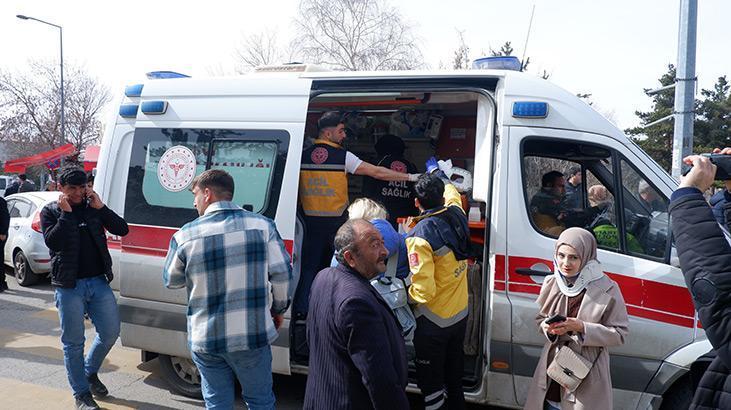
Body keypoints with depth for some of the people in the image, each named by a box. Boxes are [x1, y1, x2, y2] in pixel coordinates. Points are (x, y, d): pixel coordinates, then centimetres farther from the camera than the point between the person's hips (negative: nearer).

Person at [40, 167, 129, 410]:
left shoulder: (94, 207, 8)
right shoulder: (50, 212, 1)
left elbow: (122, 230, -2)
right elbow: (52, 241, -15)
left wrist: (100, 208, -11)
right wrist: (66, 213, -16)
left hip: (99, 282, 3)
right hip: (69, 286, -3)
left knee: (111, 332, 6)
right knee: (73, 342, 4)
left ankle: (90, 372, 32)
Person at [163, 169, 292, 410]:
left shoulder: (185, 235, -8)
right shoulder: (262, 225, -7)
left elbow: (171, 281, 6)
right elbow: (281, 273, -4)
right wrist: (278, 309, 11)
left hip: (205, 340, 0)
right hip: (252, 336, 0)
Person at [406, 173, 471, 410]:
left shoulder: (420, 236, -26)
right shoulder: (457, 215, -6)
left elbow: (423, 291, -28)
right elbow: (453, 194, 22)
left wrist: (407, 296, -8)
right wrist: (440, 182, 39)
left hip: (434, 322, -7)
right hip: (461, 314, 7)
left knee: (431, 383, 7)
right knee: (454, 374, 25)